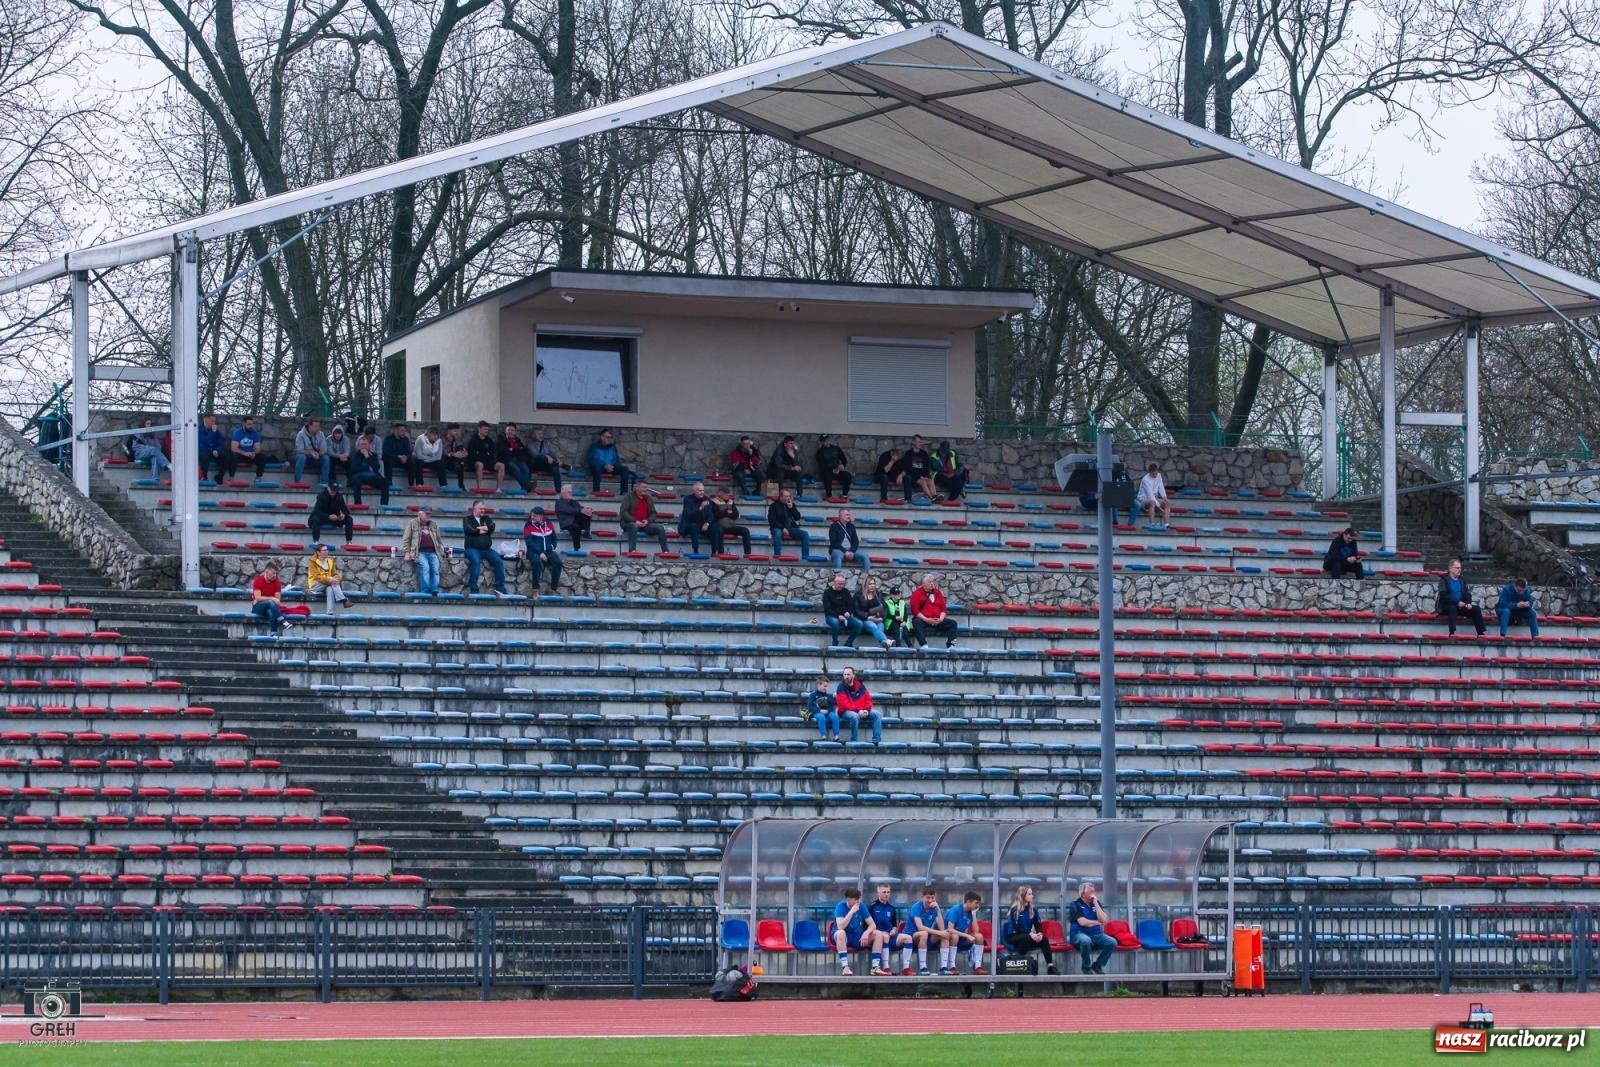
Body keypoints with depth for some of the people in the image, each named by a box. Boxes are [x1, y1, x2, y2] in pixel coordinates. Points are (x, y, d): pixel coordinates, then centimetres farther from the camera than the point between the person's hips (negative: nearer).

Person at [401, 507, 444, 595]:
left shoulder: (433, 525, 22)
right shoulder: (412, 524, 8)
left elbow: (439, 539, 30)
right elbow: (406, 539, 5)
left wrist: (441, 550, 18)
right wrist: (407, 553, -4)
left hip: (432, 553, 5)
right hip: (420, 552, -5)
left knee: (435, 570, -14)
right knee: (425, 568, -26)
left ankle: (434, 592, -14)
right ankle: (425, 592, -27)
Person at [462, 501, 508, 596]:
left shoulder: (486, 519, 19)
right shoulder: (467, 519, 8)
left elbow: (492, 527, -1)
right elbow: (470, 530, -11)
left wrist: (479, 528, -8)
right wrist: (483, 530, -2)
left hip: (486, 549, 4)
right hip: (472, 548, -4)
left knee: (499, 561, -17)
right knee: (476, 561, -34)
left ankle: (500, 588, -15)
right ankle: (473, 590, -32)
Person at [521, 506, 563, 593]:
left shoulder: (548, 524, 10)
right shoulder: (528, 526, -1)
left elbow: (554, 539, 22)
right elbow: (529, 542, -9)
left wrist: (553, 548, 2)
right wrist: (540, 553, -18)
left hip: (548, 551, 4)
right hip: (534, 552, -4)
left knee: (558, 562, -24)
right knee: (537, 562, -37)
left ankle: (553, 588, -18)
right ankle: (535, 589, -30)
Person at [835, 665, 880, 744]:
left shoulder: (860, 685, 7)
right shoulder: (841, 687, -8)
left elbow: (868, 699, 8)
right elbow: (844, 703, -17)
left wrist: (867, 710, -13)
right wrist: (857, 711, -25)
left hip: (862, 711, 5)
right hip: (846, 711, -5)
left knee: (877, 715, -13)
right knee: (854, 716, -38)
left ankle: (876, 740, -16)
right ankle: (854, 742, -27)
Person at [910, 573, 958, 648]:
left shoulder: (937, 593, 15)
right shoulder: (917, 594, 1)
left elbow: (943, 608, 13)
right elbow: (915, 610, -8)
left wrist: (941, 618, -7)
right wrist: (926, 619, -19)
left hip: (937, 621, 5)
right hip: (923, 620, -5)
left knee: (952, 623, -13)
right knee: (917, 622, -37)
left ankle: (950, 645, -21)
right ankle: (924, 645, -47)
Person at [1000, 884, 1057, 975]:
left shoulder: (1032, 910, 9)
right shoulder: (1015, 910, -8)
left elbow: (1038, 925, 5)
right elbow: (1016, 927, -16)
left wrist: (1040, 933, -19)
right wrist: (1030, 934, -29)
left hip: (1027, 936, 5)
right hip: (1013, 937, -5)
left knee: (1044, 939, -23)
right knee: (1026, 938, -38)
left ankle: (1050, 966, -33)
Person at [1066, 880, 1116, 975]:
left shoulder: (1096, 903, 13)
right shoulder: (1075, 904, -2)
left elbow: (1103, 920, -1)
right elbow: (1082, 922, -13)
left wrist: (1095, 903, -4)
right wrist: (1097, 922, 0)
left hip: (1096, 935, 5)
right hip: (1079, 934, -5)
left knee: (1112, 942, -20)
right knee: (1086, 940, -40)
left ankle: (1098, 965, -1)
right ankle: (1086, 967, -17)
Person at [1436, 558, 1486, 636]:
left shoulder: (1462, 580, 15)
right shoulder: (1444, 579, -4)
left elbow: (1467, 594, 13)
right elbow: (1443, 596, -15)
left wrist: (1468, 603, -9)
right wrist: (1457, 602, -22)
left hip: (1461, 606, 6)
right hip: (1446, 606, -6)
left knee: (1476, 609, -12)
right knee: (1453, 608, -38)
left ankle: (1480, 633, -15)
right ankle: (1452, 633, -45)